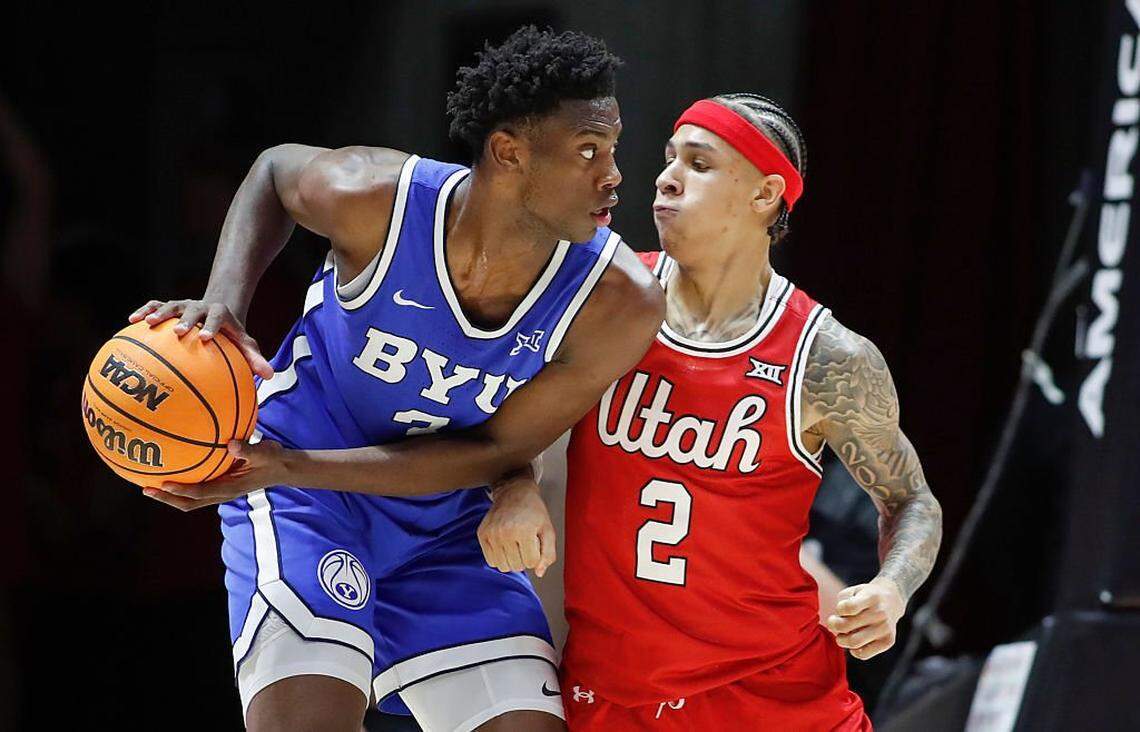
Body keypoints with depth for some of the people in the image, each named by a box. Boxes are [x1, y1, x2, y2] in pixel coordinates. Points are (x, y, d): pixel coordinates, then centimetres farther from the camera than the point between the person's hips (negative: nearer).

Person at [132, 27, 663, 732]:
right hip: (304, 499, -3)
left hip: (442, 521, 3)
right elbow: (275, 171, 1)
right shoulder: (380, 200, -24)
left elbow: (490, 452, -16)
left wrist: (291, 465, -25)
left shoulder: (618, 306, -22)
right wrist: (224, 302, -16)